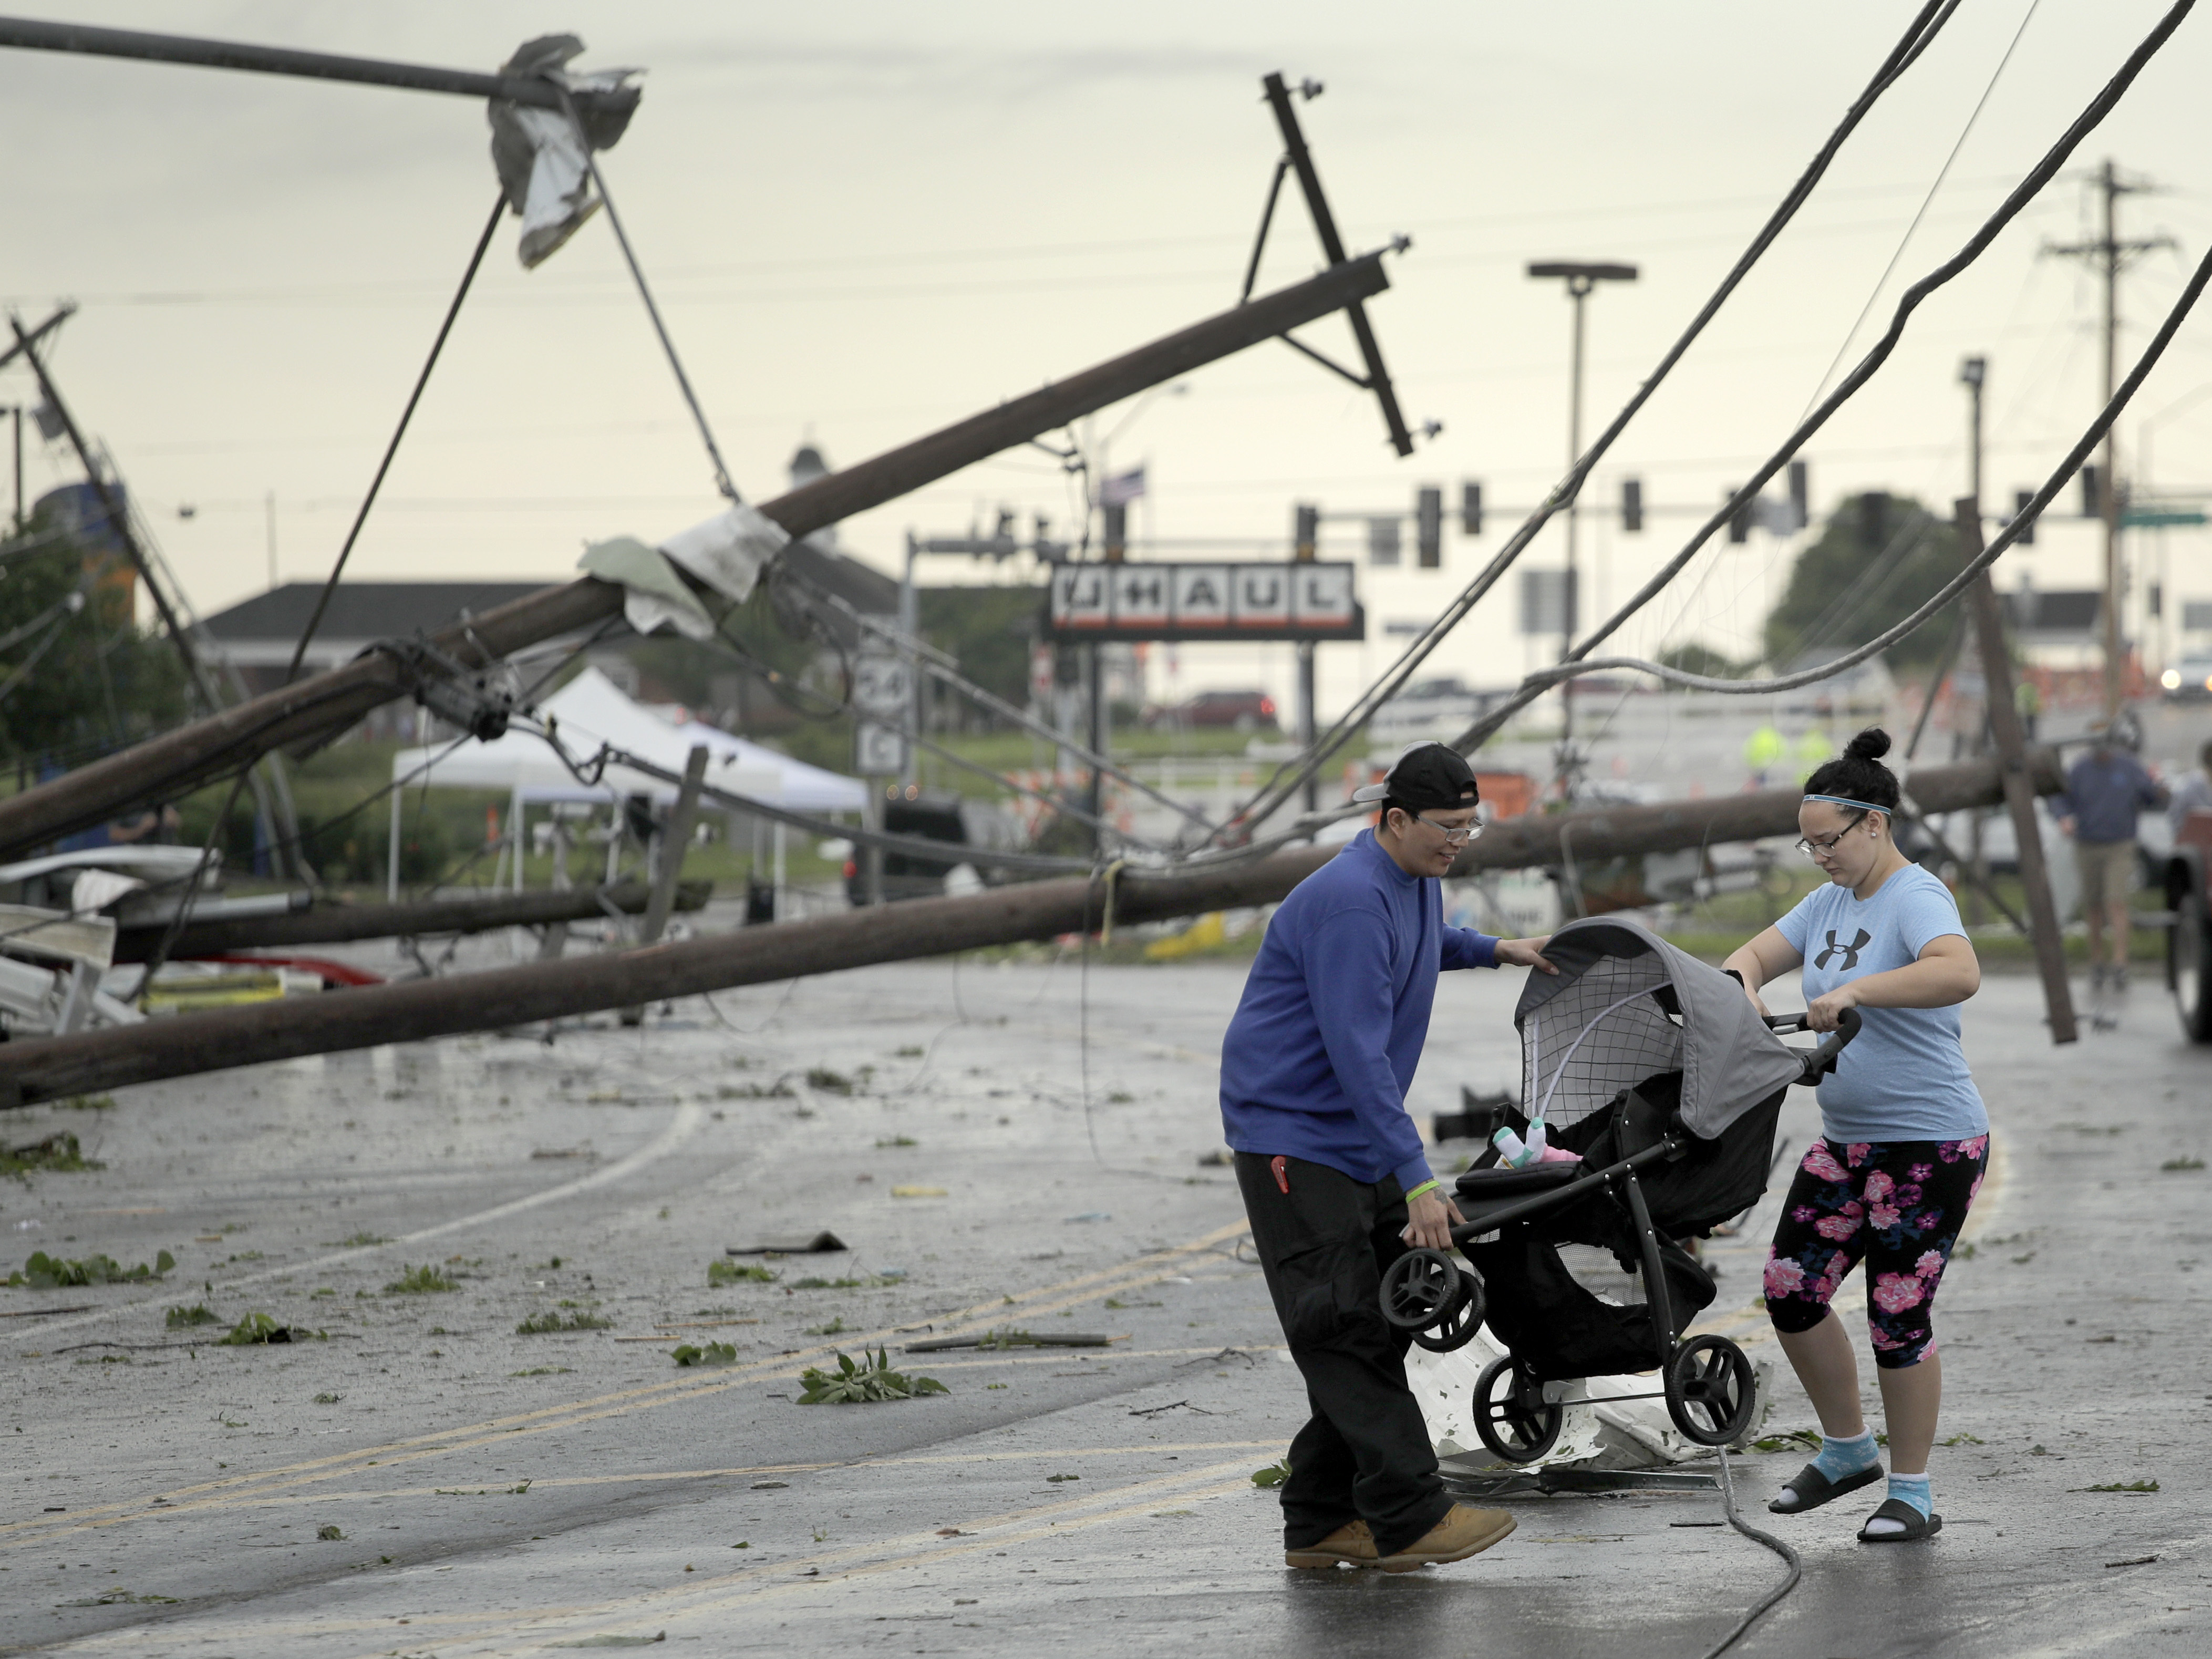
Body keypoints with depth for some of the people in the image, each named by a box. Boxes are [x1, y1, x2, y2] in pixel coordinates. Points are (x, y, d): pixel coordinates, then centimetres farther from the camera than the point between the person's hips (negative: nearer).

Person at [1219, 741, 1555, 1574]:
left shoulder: (1416, 881, 9)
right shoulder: (1350, 902, -23)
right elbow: (1358, 1052, -28)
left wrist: (1495, 950, 26)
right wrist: (1417, 1178, -30)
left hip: (1359, 1140, 10)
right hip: (1292, 1136, -10)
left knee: (1381, 1320, 6)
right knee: (1343, 1326, -12)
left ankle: (1321, 1522, 9)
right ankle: (1409, 1516, -16)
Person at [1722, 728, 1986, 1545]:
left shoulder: (1916, 898, -16)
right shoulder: (1831, 901, 11)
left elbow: (1958, 974, -36)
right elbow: (1756, 954, 14)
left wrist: (1854, 991, -40)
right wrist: (1741, 987, -9)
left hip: (1930, 1146, -8)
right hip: (1847, 1141, 8)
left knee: (1897, 1316, -3)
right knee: (1790, 1291, 4)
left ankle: (1912, 1493, 9)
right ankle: (1846, 1450, 22)